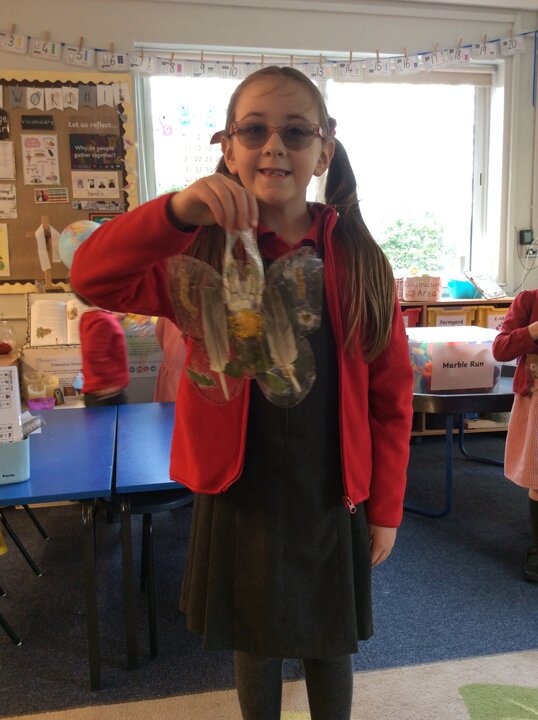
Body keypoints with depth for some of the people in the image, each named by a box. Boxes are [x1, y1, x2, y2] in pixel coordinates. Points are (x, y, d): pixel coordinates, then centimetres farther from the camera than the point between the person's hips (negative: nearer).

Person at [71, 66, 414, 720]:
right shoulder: (202, 253, -7)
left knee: (329, 647, 21)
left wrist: (385, 507, -1)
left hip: (331, 497, 0)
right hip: (237, 492, 0)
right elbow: (92, 277, -21)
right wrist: (175, 211, -37)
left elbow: (390, 395, -4)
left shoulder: (359, 260, -7)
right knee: (253, 645, 22)